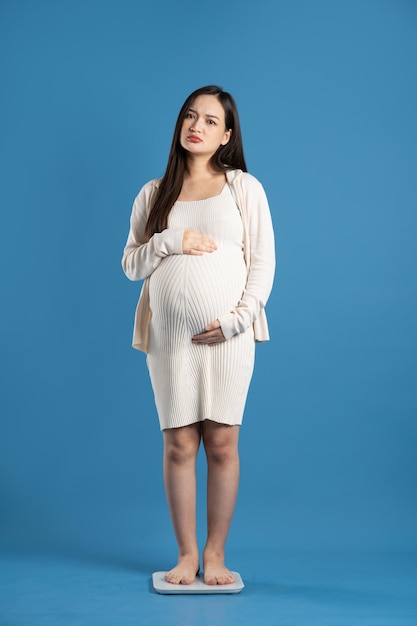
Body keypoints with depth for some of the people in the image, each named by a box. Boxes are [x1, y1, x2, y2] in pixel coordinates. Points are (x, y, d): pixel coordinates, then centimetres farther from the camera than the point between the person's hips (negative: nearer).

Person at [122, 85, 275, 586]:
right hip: (170, 335, 2)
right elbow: (130, 263, 10)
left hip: (228, 335, -1)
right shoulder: (154, 193, 13)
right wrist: (172, 241, -7)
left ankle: (216, 554, 13)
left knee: (222, 443, 1)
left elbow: (262, 261, 2)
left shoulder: (244, 187, 6)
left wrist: (237, 319, -10)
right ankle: (186, 554, 13)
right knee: (179, 444, 2)